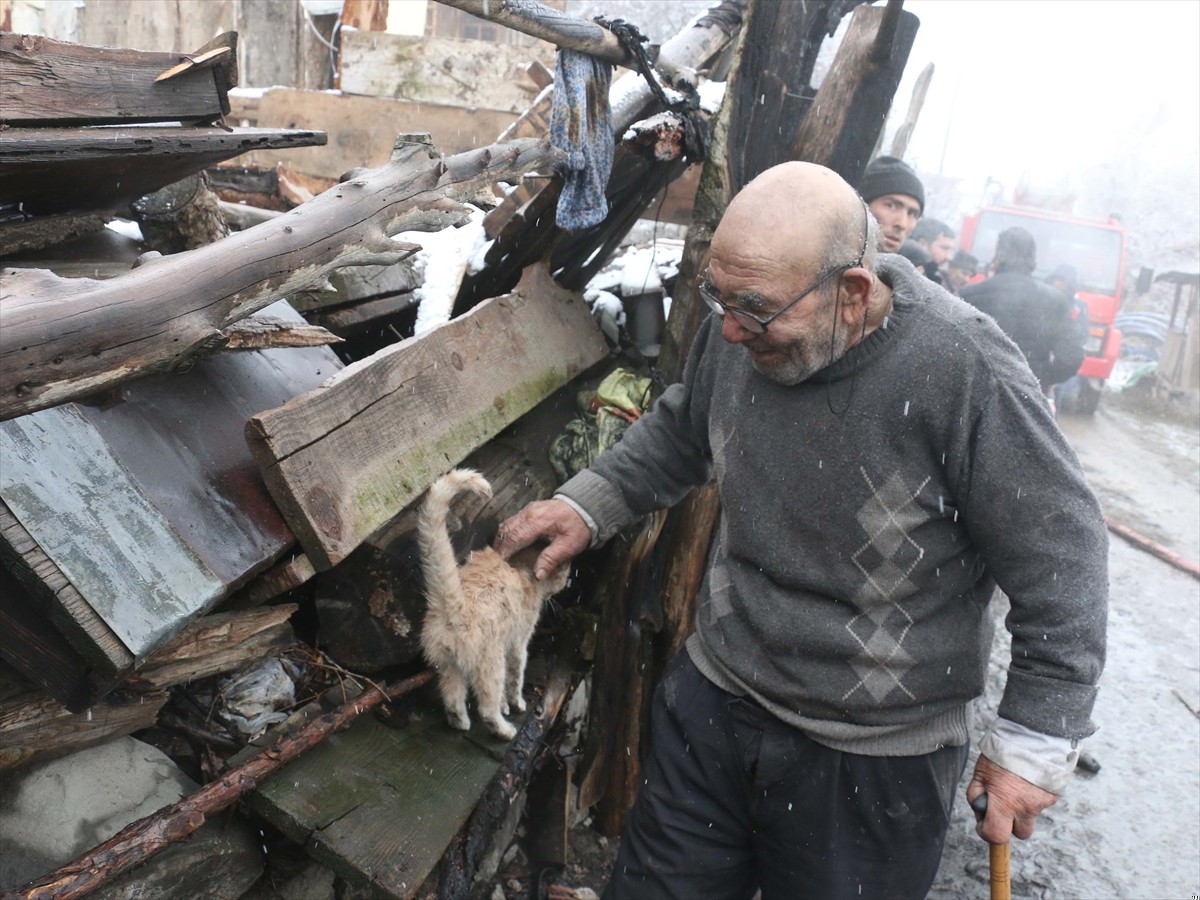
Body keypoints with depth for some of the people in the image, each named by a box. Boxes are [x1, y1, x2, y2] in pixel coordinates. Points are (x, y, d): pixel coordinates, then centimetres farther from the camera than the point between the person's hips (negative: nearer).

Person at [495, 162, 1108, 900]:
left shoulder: (965, 371, -25)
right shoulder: (738, 336, -9)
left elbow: (1062, 558, -16)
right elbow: (679, 435, 12)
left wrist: (1037, 742, -12)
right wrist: (588, 505, 2)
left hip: (877, 761, -4)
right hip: (713, 701, 5)